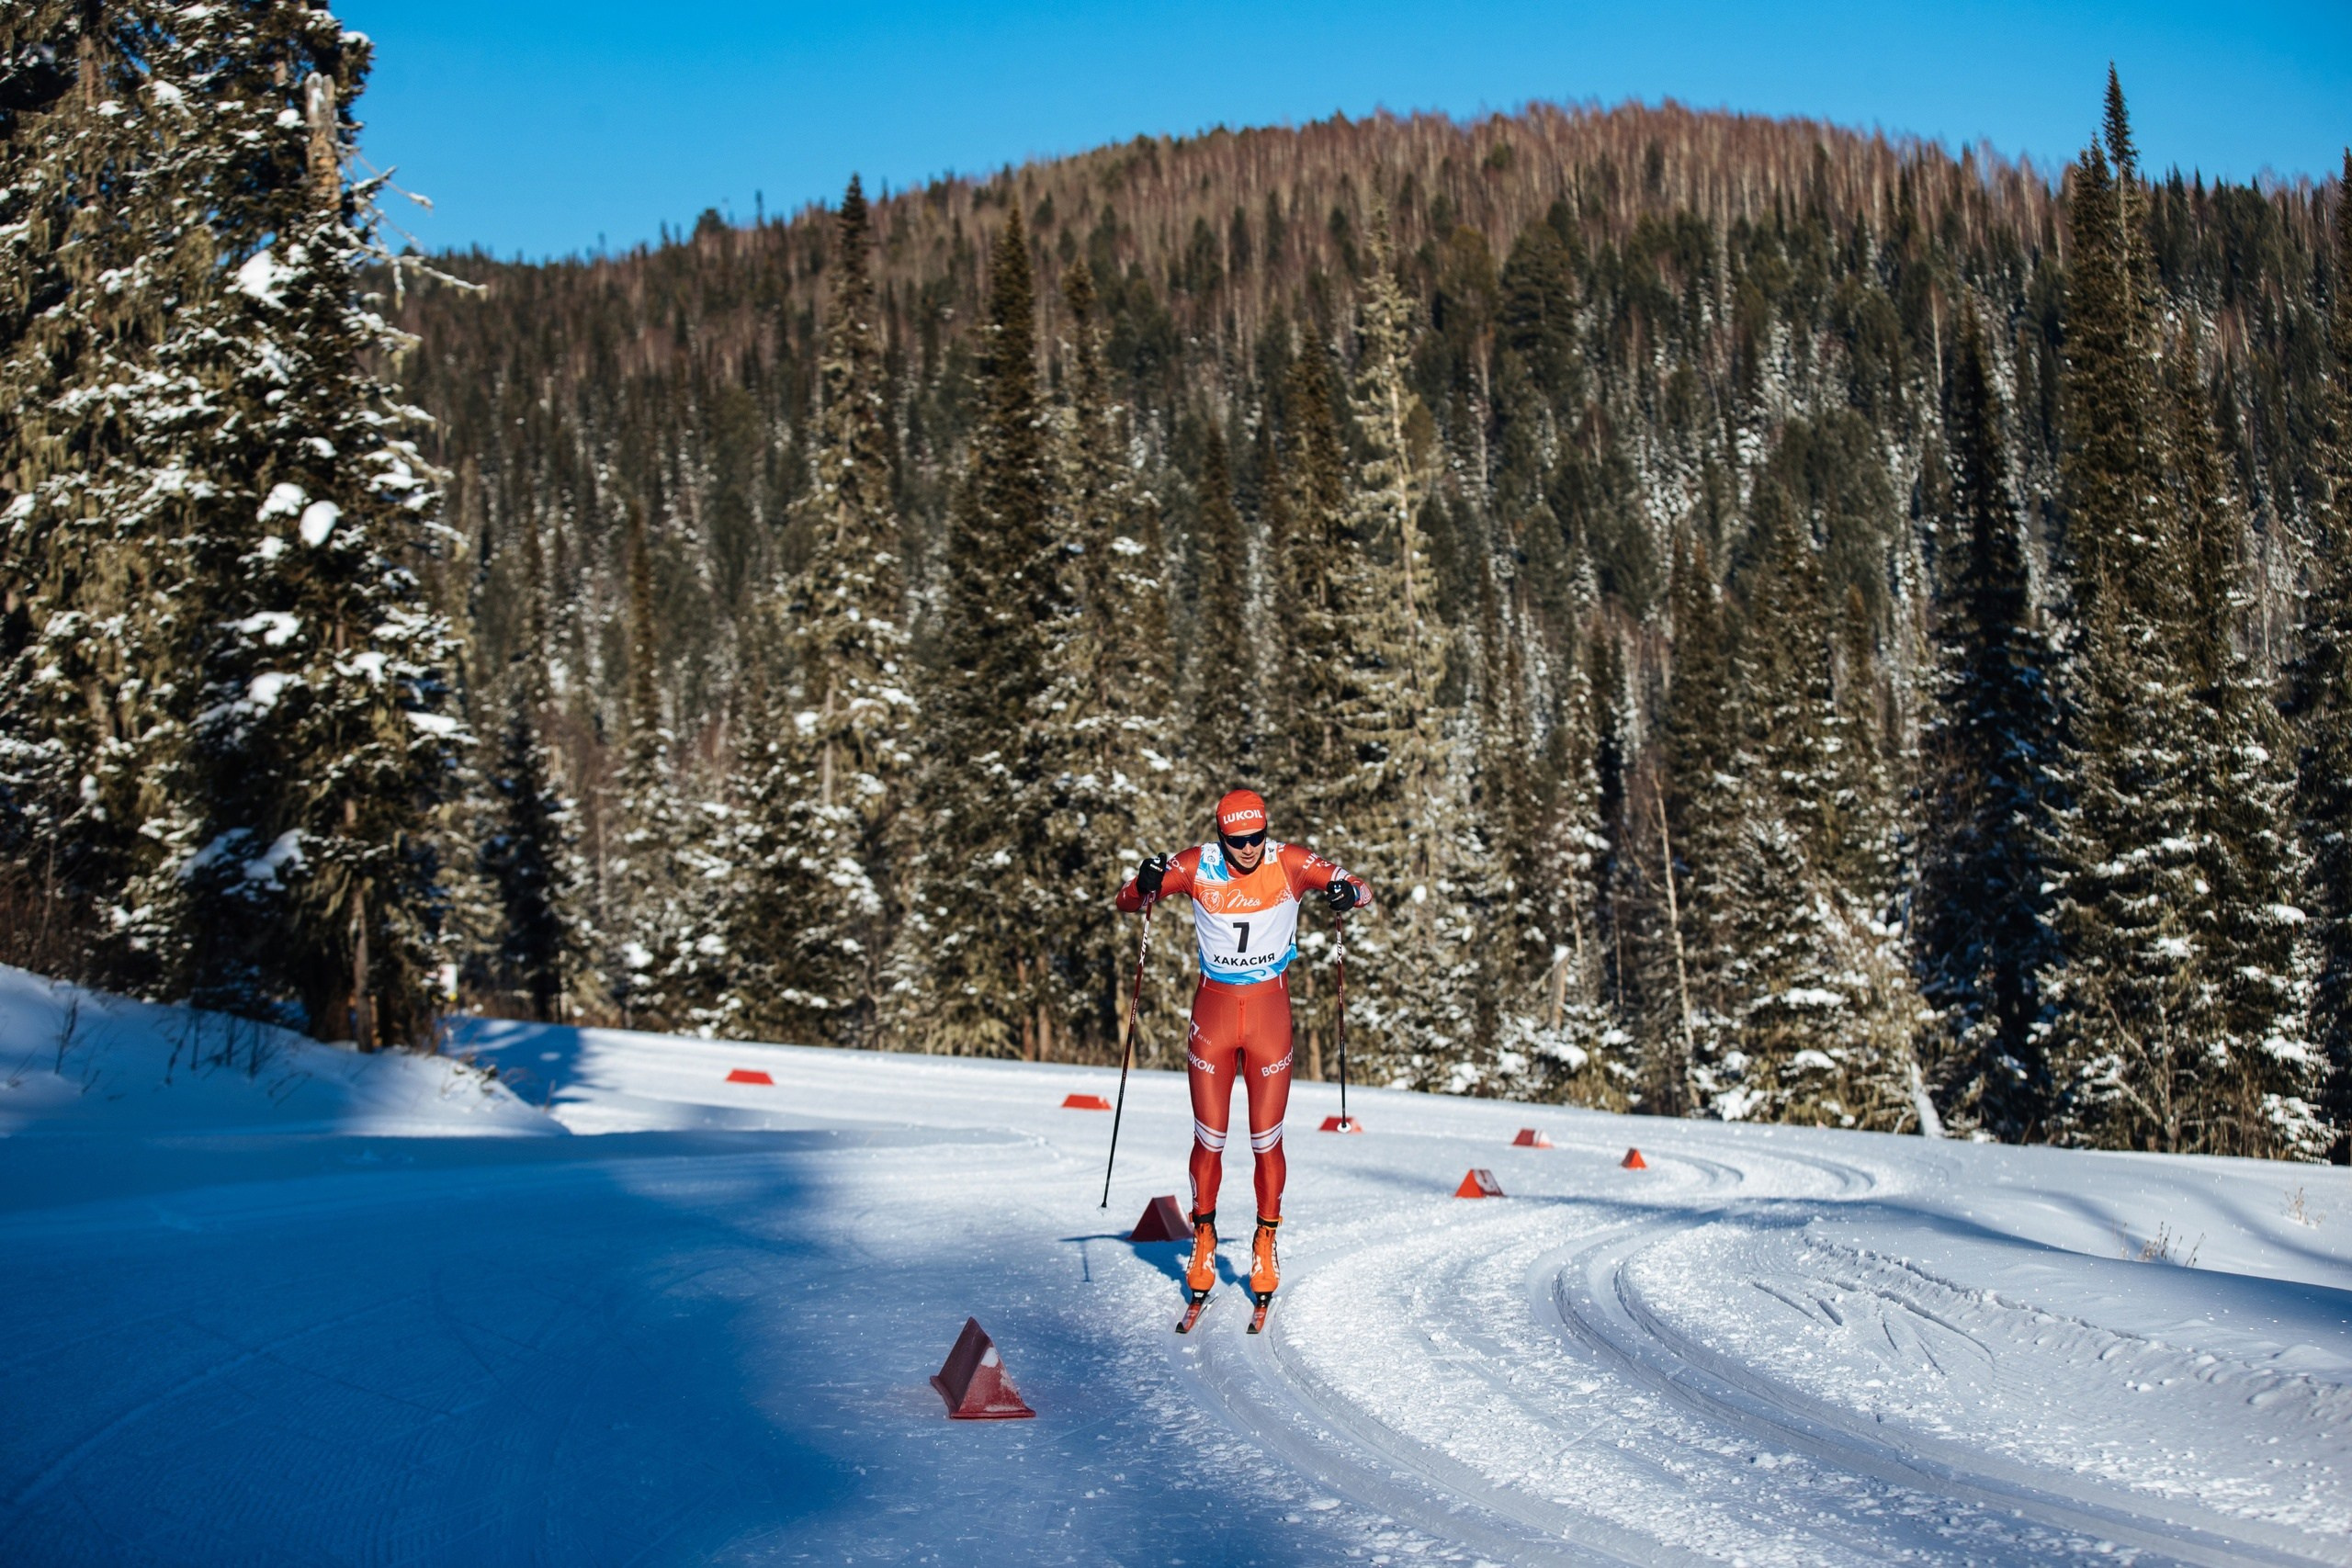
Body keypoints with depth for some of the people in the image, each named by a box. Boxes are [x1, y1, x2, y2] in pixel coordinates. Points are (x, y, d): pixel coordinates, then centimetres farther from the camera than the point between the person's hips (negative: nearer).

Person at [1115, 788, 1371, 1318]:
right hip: (1213, 1009, 1)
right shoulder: (1197, 865, -8)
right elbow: (1126, 903, -4)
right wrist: (1144, 885, -27)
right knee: (1209, 1139, 4)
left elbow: (1362, 891, -4)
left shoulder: (1290, 863, -9)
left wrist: (1347, 893, -29)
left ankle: (1266, 1245, 19)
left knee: (1266, 1140, 2)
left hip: (1270, 1010, 0)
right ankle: (1203, 1239, 22)